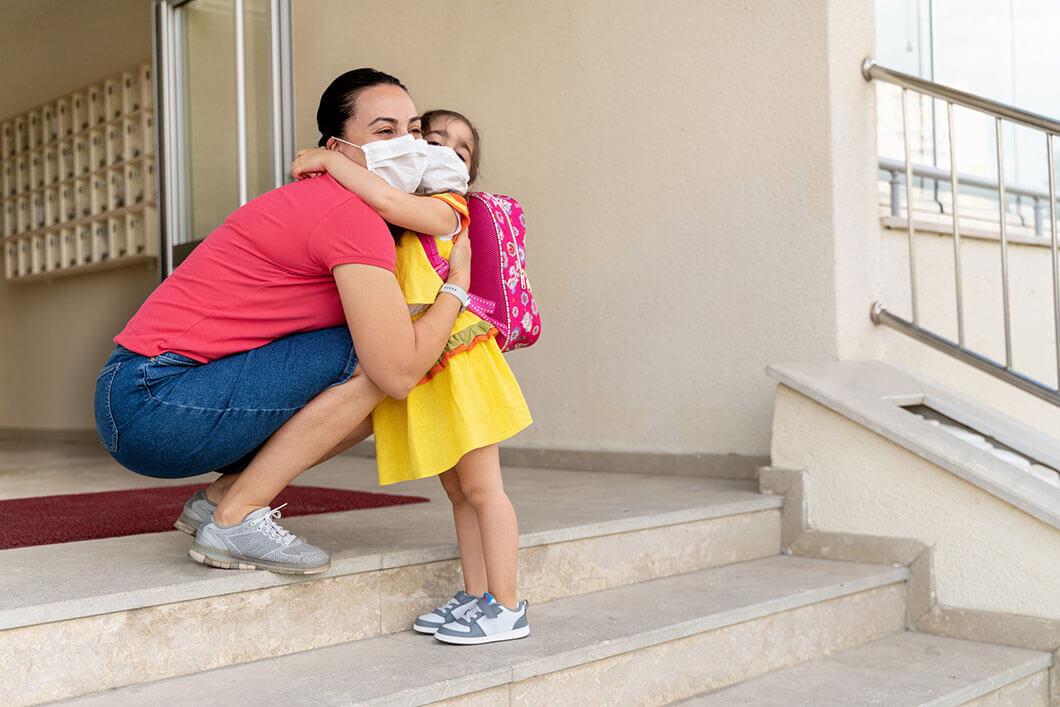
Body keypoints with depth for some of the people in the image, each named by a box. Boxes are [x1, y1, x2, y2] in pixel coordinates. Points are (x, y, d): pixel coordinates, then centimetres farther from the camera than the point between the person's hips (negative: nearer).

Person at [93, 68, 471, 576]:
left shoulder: (322, 203, 14)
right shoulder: (351, 215, -18)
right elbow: (399, 372, -21)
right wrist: (457, 284, -8)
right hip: (148, 399, -10)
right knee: (371, 358, -18)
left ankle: (222, 497, 11)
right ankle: (235, 519, -8)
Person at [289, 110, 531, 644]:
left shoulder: (444, 209, -5)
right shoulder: (387, 224, 19)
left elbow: (387, 200, -19)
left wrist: (329, 159, -11)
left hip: (455, 356, -7)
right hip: (415, 370, 8)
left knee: (481, 488, -3)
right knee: (458, 490, 13)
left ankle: (505, 606, 3)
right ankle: (474, 596, 21)